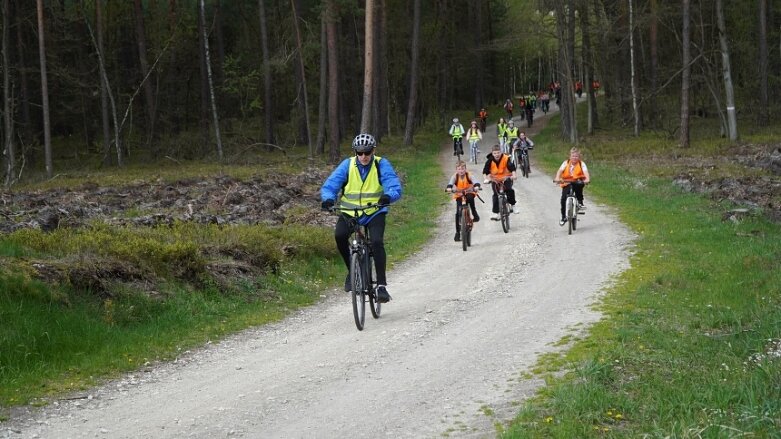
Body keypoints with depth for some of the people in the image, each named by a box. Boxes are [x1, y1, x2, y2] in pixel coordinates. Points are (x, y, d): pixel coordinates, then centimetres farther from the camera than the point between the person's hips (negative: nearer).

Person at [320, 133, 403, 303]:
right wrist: (328, 199, -35)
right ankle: (352, 271, -4)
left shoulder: (381, 165, -9)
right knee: (339, 235, -27)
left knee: (377, 242, -26)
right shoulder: (347, 165, -6)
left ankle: (382, 285, -18)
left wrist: (388, 196, -45)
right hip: (350, 212, 1)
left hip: (374, 212, -1)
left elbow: (394, 186, -21)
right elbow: (330, 184, -12)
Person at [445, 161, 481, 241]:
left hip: (469, 193, -1)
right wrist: (449, 188, -55)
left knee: (470, 198, -39)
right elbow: (451, 183, -32)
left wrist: (476, 186, -56)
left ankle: (475, 215, -20)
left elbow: (475, 181, -33)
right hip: (459, 196, 2)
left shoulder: (468, 175, -17)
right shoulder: (455, 176, -15)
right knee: (458, 213, -9)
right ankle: (458, 232, 2)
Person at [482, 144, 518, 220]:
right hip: (495, 179, 1)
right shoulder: (490, 161, -16)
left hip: (506, 178, -1)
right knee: (496, 195, -9)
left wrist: (514, 175, -49)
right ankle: (495, 213, -3)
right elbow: (485, 171, -21)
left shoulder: (506, 158, -20)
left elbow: (512, 167, -30)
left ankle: (512, 205, -2)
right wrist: (486, 179, -40)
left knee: (509, 190, -24)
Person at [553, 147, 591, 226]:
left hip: (577, 183, -2)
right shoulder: (566, 163, -3)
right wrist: (557, 178, -38)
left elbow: (585, 172, -22)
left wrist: (587, 180, -43)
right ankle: (563, 217, 5)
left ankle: (580, 203, -16)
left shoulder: (581, 164, -6)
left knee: (579, 186, -37)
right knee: (563, 198, -14)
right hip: (566, 183, 2)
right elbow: (560, 170, -18)